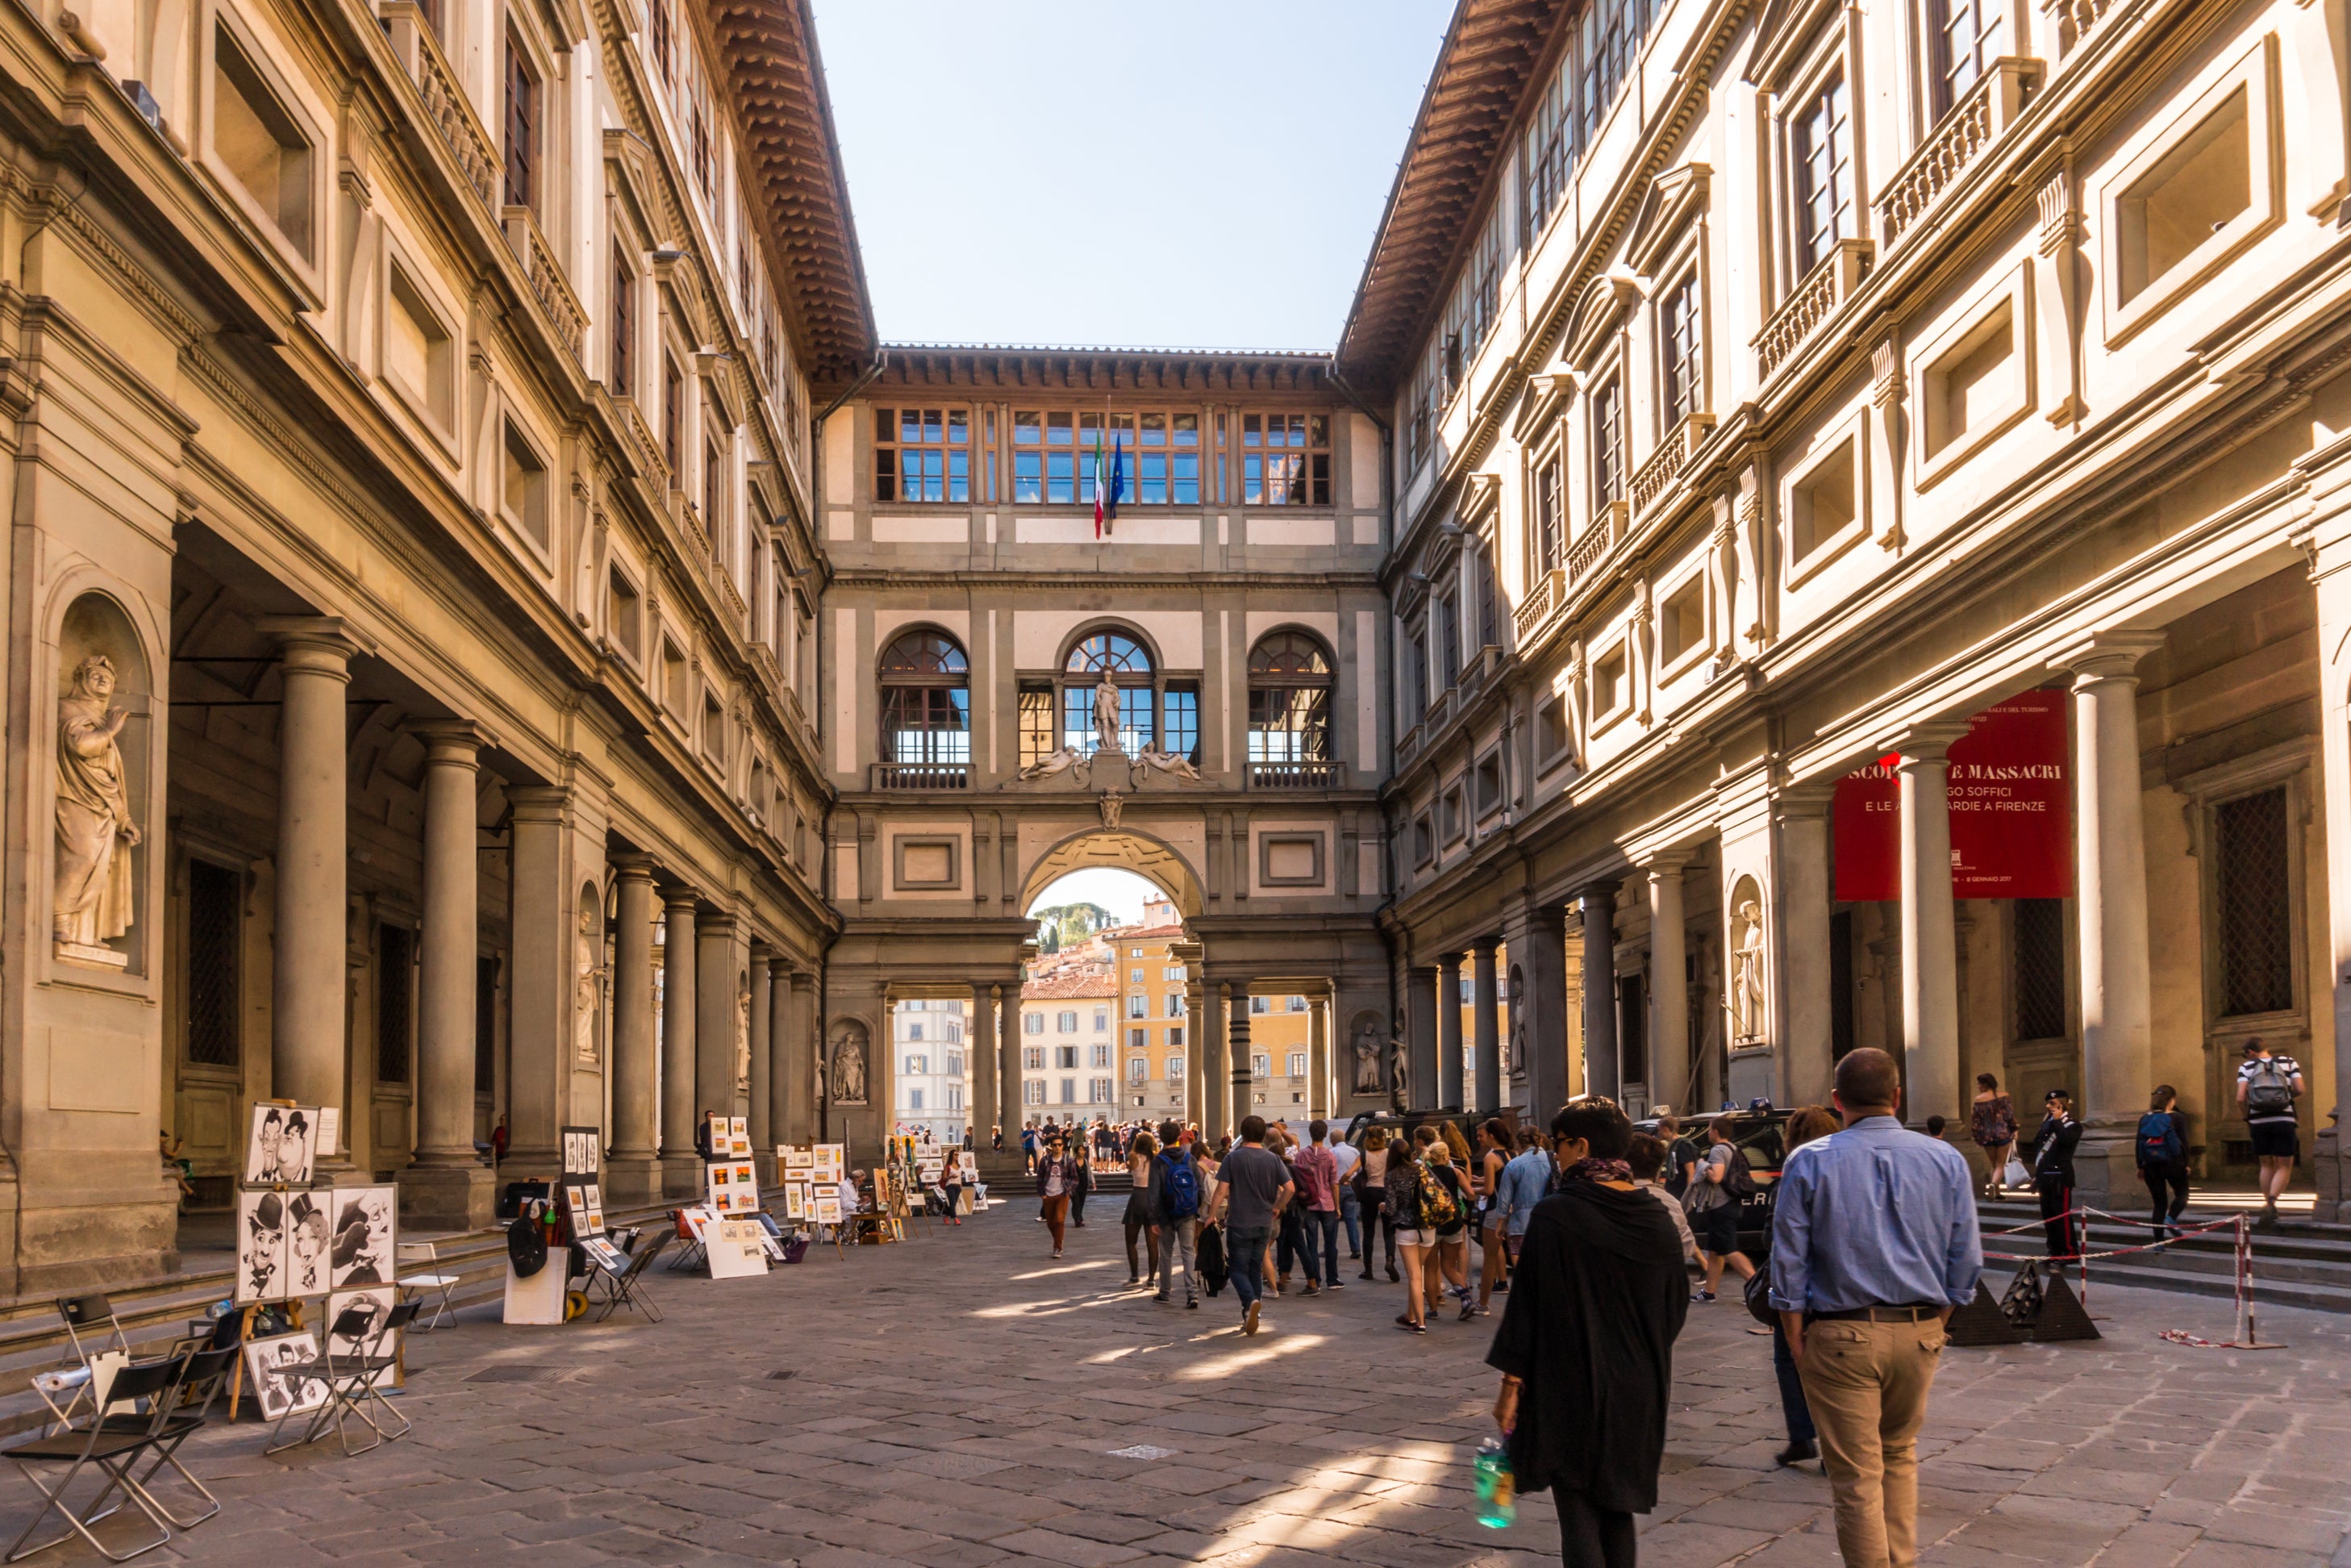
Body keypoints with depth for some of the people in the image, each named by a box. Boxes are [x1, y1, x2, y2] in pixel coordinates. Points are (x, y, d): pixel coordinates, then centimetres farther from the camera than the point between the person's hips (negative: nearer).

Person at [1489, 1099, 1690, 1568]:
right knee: (1617, 1511, 17)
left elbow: (1528, 1302, -14)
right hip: (1637, 1393, 5)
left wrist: (1511, 1383, -7)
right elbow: (1676, 1305, 10)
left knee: (1578, 1512, 0)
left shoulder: (1554, 1215, -15)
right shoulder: (1656, 1220, 1)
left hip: (1569, 1390, -5)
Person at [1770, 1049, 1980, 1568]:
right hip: (1920, 1332, 3)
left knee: (1856, 1476, 3)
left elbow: (1788, 1264, -6)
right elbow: (1965, 1260, 3)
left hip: (1840, 1334, -3)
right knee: (1899, 1455, 22)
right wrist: (1933, 1322, 11)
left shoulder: (1808, 1163, -5)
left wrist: (1797, 1341, 0)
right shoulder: (1947, 1161, 2)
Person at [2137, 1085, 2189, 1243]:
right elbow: (2184, 1142, -6)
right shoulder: (2175, 1118, -6)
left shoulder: (2145, 1119, 5)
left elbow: (2139, 1144, 6)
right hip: (2172, 1163, -3)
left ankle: (2158, 1242, 4)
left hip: (2151, 1165, 3)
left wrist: (2141, 1167, 13)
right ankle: (2171, 1218, -14)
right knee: (2182, 1195, 16)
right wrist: (2186, 1164, 4)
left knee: (2159, 1202, 10)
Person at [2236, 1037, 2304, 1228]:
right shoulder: (2289, 1062, 5)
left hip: (2259, 1122, 1)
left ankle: (2268, 1205, 14)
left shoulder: (2247, 1067, 2)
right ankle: (2271, 1202, -20)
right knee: (2284, 1166, 3)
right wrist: (2288, 1096, 17)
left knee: (2267, 1165, 16)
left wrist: (2247, 1118, 9)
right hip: (2284, 1121, -1)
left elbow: (2240, 1098, -7)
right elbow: (2300, 1090, -4)